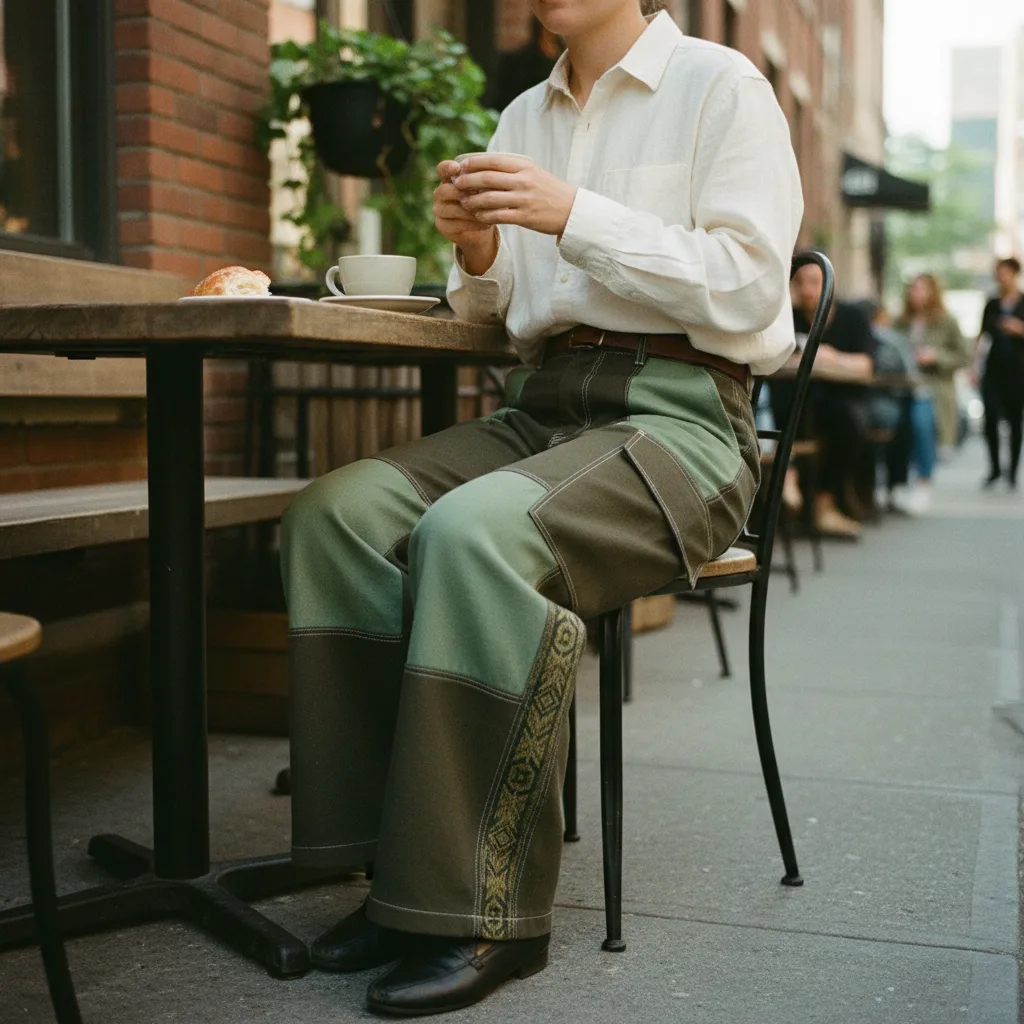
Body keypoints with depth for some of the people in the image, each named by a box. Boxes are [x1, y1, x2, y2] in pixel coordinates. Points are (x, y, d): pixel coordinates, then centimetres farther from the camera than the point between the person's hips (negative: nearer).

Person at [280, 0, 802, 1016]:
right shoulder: (525, 117, 20)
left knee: (473, 532, -34)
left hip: (680, 416, -6)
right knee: (334, 513, -19)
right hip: (539, 405, 6)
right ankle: (398, 863, -15)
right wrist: (477, 254, -3)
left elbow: (746, 287, -10)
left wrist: (573, 214, -15)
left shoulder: (720, 85, 3)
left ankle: (483, 912, -23)